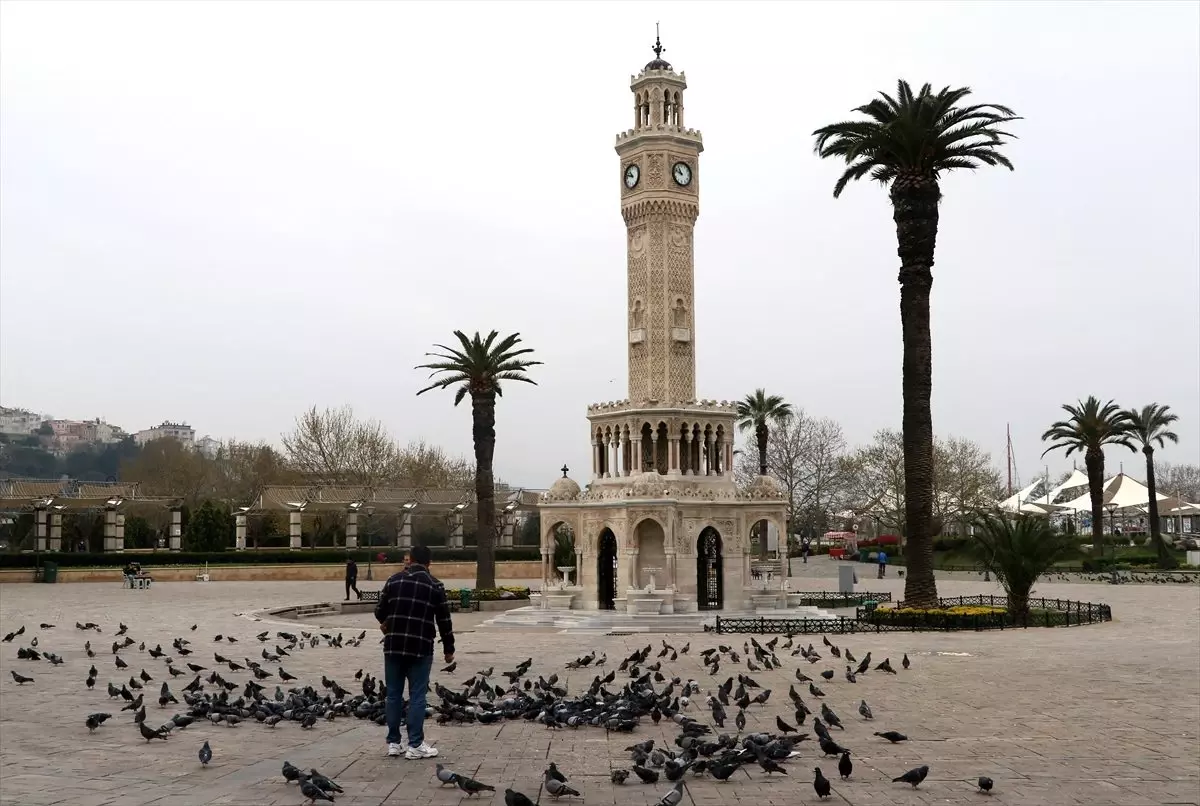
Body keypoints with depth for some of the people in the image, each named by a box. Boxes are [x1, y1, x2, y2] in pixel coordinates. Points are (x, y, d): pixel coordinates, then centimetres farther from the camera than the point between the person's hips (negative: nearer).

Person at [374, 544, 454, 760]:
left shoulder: (394, 580, 5)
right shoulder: (435, 585, 0)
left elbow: (379, 611, 8)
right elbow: (444, 621, 1)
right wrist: (448, 649, 12)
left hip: (393, 646, 3)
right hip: (421, 648, -2)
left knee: (394, 694, 10)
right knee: (417, 696, 1)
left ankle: (393, 742, 16)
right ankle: (415, 745, 2)